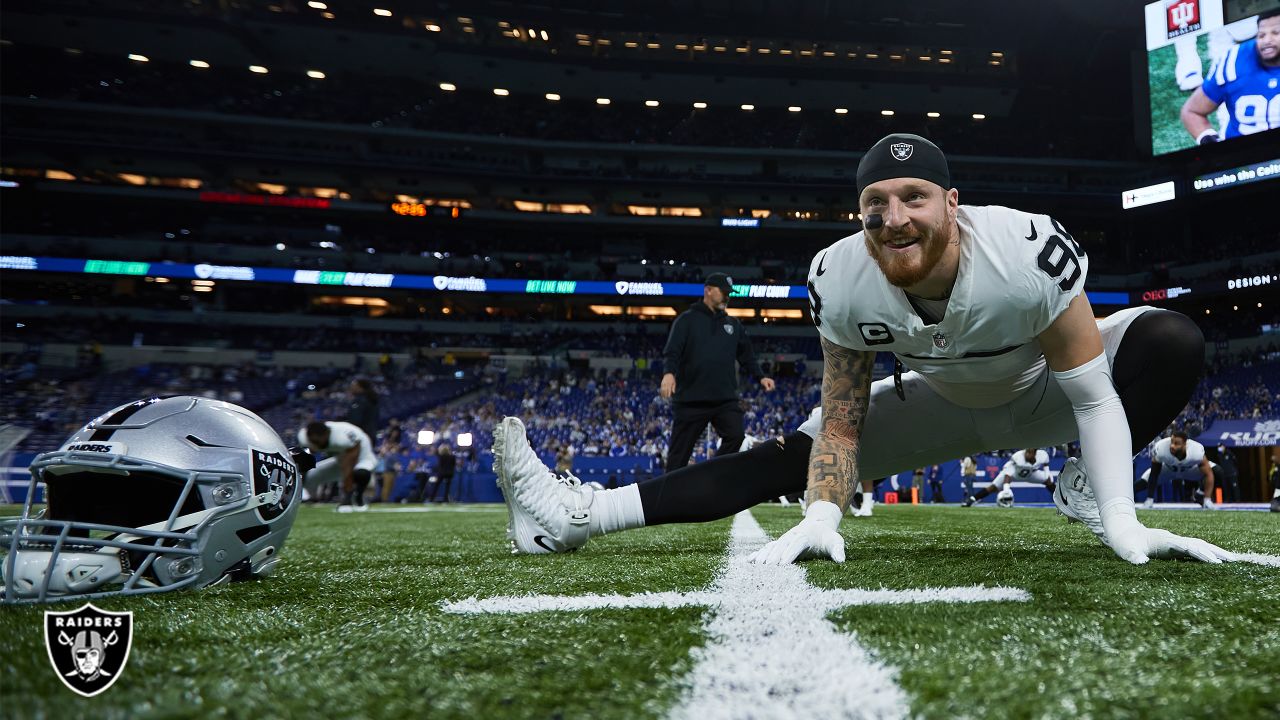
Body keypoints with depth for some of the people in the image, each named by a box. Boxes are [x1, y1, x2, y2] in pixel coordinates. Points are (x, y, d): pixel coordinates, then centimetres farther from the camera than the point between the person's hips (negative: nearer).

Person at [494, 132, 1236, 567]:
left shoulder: (1028, 253, -37)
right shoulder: (843, 281, -28)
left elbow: (1093, 394, -26)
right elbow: (842, 423, -17)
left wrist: (1122, 524, -33)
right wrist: (821, 521, -31)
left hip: (1043, 392, 0)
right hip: (945, 403, 1)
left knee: (1173, 343, -29)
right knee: (797, 452, -13)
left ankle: (1090, 491, -11)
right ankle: (582, 513, -16)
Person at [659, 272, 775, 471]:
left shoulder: (733, 324, 18)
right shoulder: (687, 319, 3)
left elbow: (746, 354, 21)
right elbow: (672, 351, -8)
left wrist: (761, 376, 7)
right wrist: (669, 373, -26)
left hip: (726, 399, 4)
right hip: (691, 399, -4)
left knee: (736, 438, -15)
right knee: (679, 451, 2)